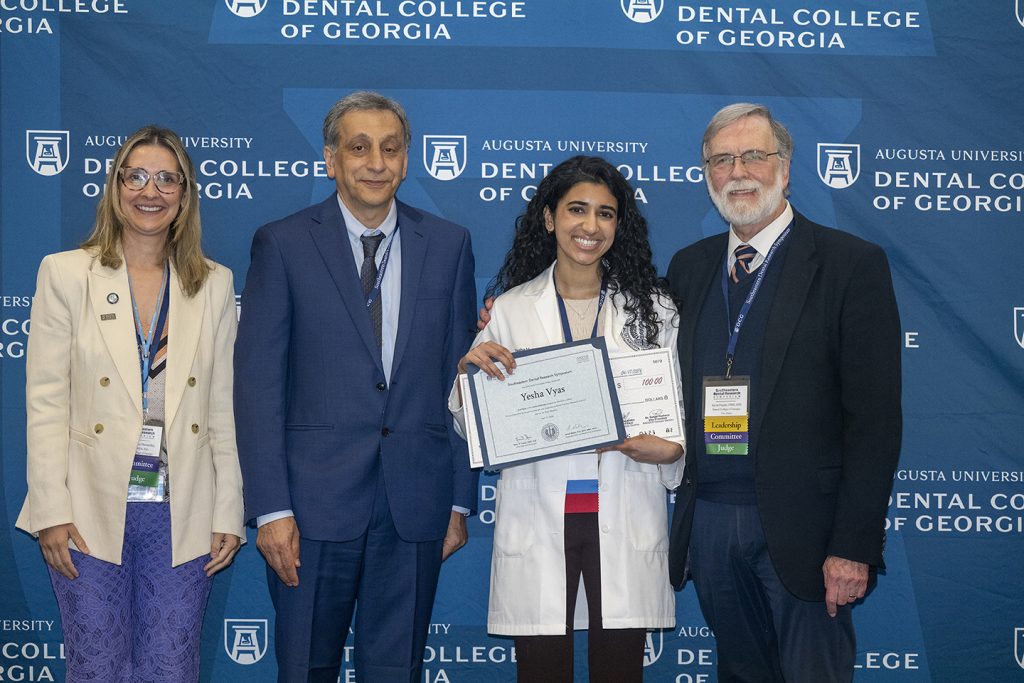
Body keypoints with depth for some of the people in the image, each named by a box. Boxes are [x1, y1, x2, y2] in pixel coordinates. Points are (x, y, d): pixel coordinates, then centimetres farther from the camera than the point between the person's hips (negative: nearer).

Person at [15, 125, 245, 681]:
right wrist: (51, 510, -8)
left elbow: (224, 406, 7)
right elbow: (45, 399, -2)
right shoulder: (65, 273, 1)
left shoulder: (215, 284, 7)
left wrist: (228, 513, 3)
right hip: (91, 513, -1)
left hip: (182, 516, 2)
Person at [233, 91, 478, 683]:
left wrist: (460, 499, 6)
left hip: (416, 505, 2)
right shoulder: (283, 245, 0)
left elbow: (461, 379, 9)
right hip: (316, 502, -2)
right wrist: (271, 509, -9)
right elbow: (258, 384, -3)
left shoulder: (449, 245, 7)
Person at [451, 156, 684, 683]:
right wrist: (470, 370, -12)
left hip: (623, 518, 0)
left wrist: (670, 450, -12)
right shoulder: (510, 309, 4)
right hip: (536, 519, 0)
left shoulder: (653, 308, 5)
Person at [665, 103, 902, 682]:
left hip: (800, 528, -5)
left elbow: (874, 418, -9)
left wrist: (856, 546, -14)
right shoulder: (689, 266, 11)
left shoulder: (851, 264, -6)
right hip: (707, 521, 5)